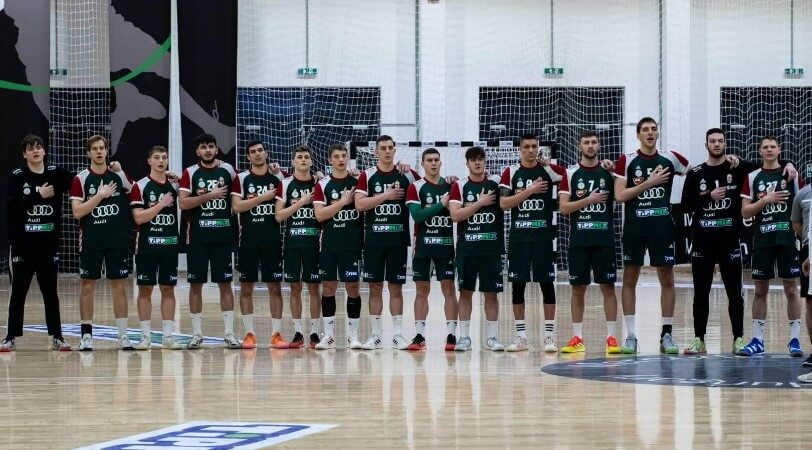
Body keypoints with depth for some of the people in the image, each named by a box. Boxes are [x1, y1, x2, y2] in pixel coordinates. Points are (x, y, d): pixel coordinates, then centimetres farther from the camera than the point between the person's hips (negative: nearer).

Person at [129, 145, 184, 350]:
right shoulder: (140, 186, -4)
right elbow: (138, 217, -13)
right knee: (145, 288, 1)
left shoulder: (175, 184, 7)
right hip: (147, 244, -3)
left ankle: (167, 336, 8)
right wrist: (161, 204, -16)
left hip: (170, 243, 3)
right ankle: (145, 336, 6)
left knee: (168, 288, 4)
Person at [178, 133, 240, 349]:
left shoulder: (228, 170, 5)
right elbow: (183, 203, -11)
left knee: (225, 283, 2)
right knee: (196, 283, 3)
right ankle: (197, 333, 10)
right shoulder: (190, 173, -1)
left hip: (222, 235, 1)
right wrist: (208, 196, -17)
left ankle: (229, 333, 5)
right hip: (197, 236, -1)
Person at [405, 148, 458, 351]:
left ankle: (451, 335, -1)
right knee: (421, 290, 4)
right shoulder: (415, 187, 0)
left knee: (449, 288, -2)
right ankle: (419, 336, 8)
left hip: (446, 243, 1)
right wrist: (441, 205, -18)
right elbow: (417, 215, -13)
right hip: (423, 244, -1)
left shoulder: (450, 186, 8)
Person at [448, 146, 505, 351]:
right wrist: (480, 203, -13)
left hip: (491, 248, 1)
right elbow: (455, 215, -10)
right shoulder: (459, 186, 1)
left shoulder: (495, 185, 6)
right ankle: (464, 337, 8)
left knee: (491, 293, 2)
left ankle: (492, 337, 8)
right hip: (466, 248, -1)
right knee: (465, 291, 3)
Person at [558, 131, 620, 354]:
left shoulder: (609, 172, 5)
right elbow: (563, 207, -3)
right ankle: (577, 338, 9)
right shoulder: (571, 174, 3)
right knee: (578, 287, 4)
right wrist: (589, 200, -13)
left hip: (604, 239, 0)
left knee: (608, 286, -1)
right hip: (579, 239, 0)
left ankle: (611, 337, 2)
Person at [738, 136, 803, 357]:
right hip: (762, 239, 1)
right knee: (760, 290, 5)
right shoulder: (752, 177, 6)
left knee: (791, 289, 0)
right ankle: (757, 340, 10)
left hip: (787, 239, -1)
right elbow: (745, 212, 2)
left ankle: (795, 339, 5)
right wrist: (765, 200, -13)